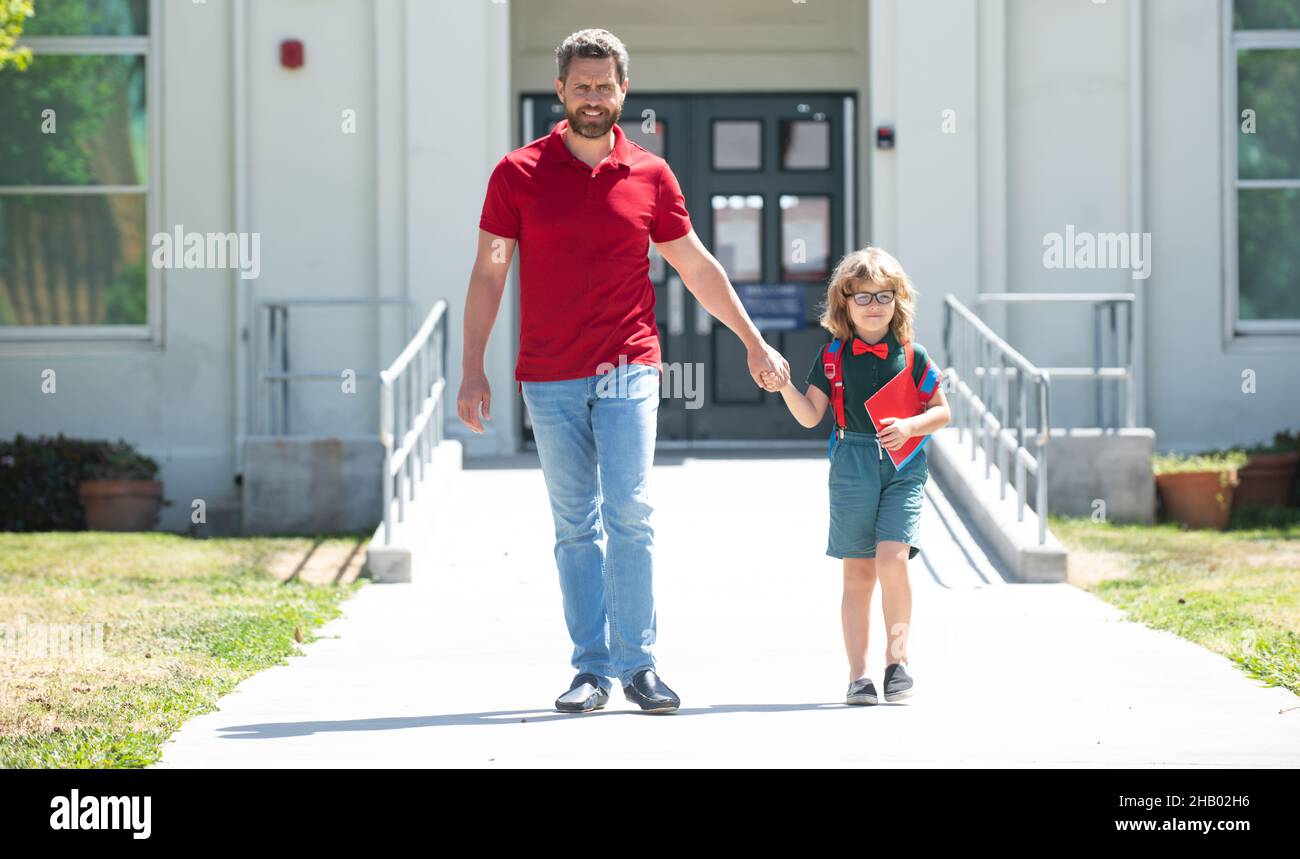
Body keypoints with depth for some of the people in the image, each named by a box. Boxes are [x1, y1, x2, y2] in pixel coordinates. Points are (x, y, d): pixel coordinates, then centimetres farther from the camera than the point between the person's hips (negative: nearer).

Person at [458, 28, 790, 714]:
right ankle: (590, 669, 6)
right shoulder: (518, 173, 3)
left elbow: (696, 266, 14)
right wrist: (472, 370, -1)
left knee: (629, 516, -10)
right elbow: (488, 274, 5)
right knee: (574, 528, 3)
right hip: (549, 379, 0)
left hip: (627, 372, 0)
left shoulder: (649, 175, 5)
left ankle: (638, 663, -4)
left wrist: (754, 343, 16)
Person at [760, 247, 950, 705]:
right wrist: (784, 388, -12)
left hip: (903, 466, -1)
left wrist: (910, 426, -10)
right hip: (852, 465, 1)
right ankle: (858, 675, 5)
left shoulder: (912, 356, 3)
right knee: (858, 572, 1)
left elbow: (942, 411, 8)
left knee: (891, 559, -17)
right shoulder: (833, 356, 5)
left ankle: (896, 657, -3)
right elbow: (810, 415, 4)